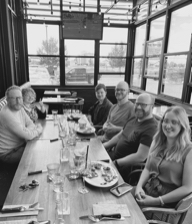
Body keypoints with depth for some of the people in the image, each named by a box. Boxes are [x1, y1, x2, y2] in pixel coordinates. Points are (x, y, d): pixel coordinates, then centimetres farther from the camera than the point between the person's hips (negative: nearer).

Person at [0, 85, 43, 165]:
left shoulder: (19, 108, 0)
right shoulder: (7, 114, -29)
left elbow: (31, 124, 4)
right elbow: (28, 135, -29)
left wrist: (27, 131, -19)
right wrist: (39, 129, -10)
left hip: (20, 144, 8)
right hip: (8, 153, -8)